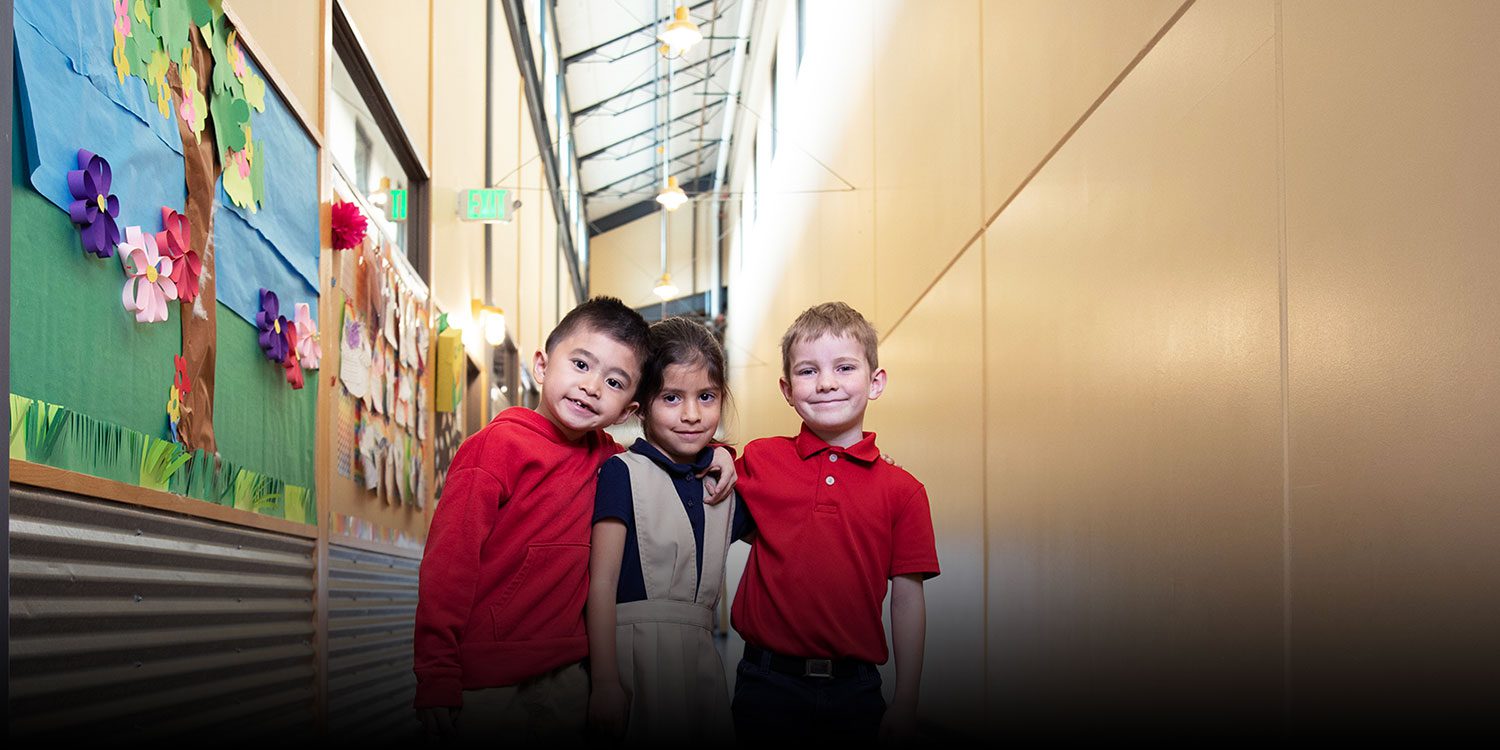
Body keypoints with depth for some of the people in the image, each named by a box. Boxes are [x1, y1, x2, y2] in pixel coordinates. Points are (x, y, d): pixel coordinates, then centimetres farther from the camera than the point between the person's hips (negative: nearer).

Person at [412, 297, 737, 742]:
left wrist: (713, 451, 4)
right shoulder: (500, 444, -11)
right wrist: (436, 678, -16)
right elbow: (449, 560, -14)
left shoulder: (601, 454, 6)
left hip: (568, 674, 6)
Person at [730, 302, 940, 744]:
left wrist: (905, 704, -1)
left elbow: (908, 599, 1)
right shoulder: (758, 462, 1)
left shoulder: (903, 491, -1)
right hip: (768, 682, 0)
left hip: (854, 689, 0)